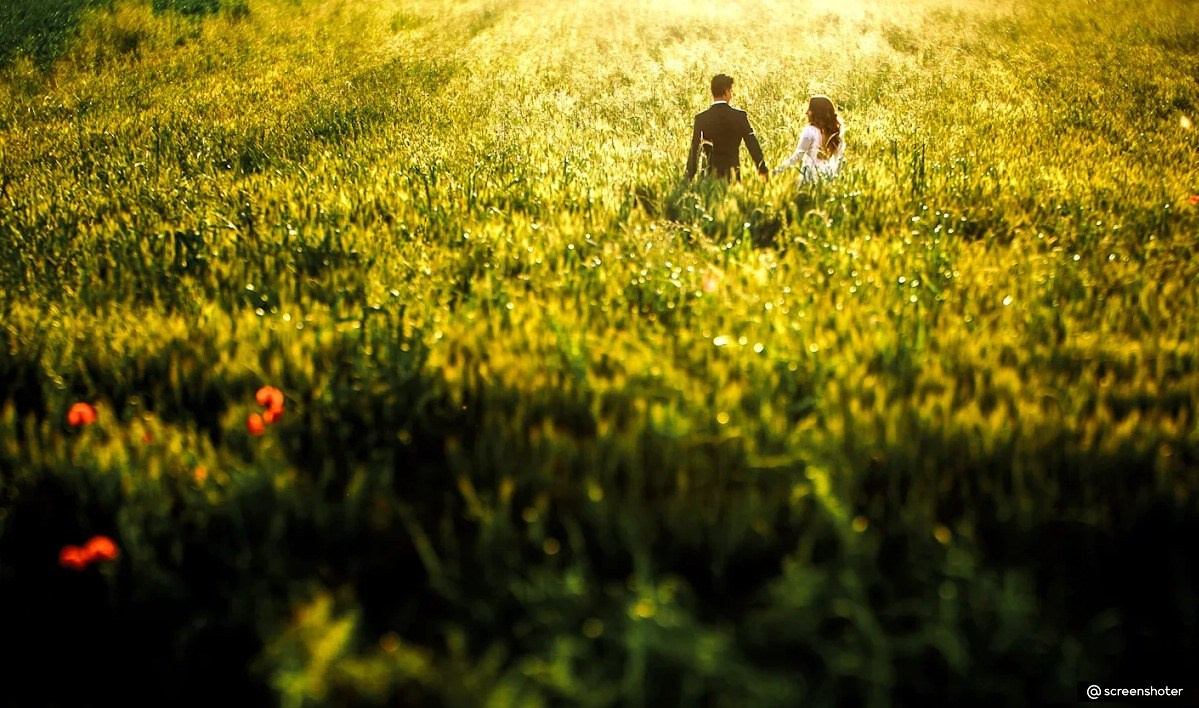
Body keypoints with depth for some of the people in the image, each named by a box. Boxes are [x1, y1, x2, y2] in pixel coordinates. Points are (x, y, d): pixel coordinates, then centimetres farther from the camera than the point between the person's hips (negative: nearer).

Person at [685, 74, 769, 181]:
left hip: (710, 174, -1)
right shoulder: (740, 116, -5)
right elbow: (753, 147, -3)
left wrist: (689, 179, -1)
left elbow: (694, 151, -6)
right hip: (733, 176, 1)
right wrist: (763, 171, 7)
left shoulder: (701, 119, -7)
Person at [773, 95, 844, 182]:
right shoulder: (837, 133, 5)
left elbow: (797, 156, -9)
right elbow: (840, 161, 10)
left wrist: (777, 170, -3)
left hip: (811, 179, -5)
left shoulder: (810, 131, -10)